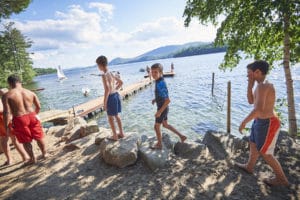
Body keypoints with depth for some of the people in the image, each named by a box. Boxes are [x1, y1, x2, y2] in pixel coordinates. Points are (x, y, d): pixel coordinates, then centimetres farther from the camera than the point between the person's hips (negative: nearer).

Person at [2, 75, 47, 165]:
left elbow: (6, 112, -13)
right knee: (39, 137, 19)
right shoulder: (30, 92, 2)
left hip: (19, 119, -3)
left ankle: (32, 159, 29)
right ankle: (44, 153, 35)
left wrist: (6, 126, -5)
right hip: (32, 116, 3)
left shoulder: (7, 95, -8)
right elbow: (38, 106, 6)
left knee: (26, 141, 15)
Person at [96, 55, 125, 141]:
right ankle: (121, 133, 30)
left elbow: (107, 89, -26)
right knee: (116, 116, 20)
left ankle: (115, 136, 19)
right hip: (116, 95, 8)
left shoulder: (104, 75, -18)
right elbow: (121, 82, 18)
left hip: (111, 97, -8)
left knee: (110, 118, 8)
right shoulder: (111, 73, 8)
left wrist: (104, 102, -19)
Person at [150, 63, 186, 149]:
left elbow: (168, 100, -32)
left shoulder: (160, 84, -31)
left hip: (162, 109, -9)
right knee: (165, 125, 24)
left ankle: (159, 144, 31)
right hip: (163, 108, 9)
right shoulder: (160, 81, 1)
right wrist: (155, 99, 12)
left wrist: (159, 111, -26)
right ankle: (181, 136, 29)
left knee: (156, 127, 10)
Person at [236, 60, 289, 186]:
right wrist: (250, 85, 2)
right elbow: (251, 101, 13)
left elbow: (259, 109, -34)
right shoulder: (263, 85, 7)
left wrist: (244, 122, -24)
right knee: (253, 145, 24)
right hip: (261, 121, 10)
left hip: (267, 124, -10)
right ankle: (249, 167, 44)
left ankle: (281, 179, 27)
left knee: (264, 153, 7)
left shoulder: (262, 86, -25)